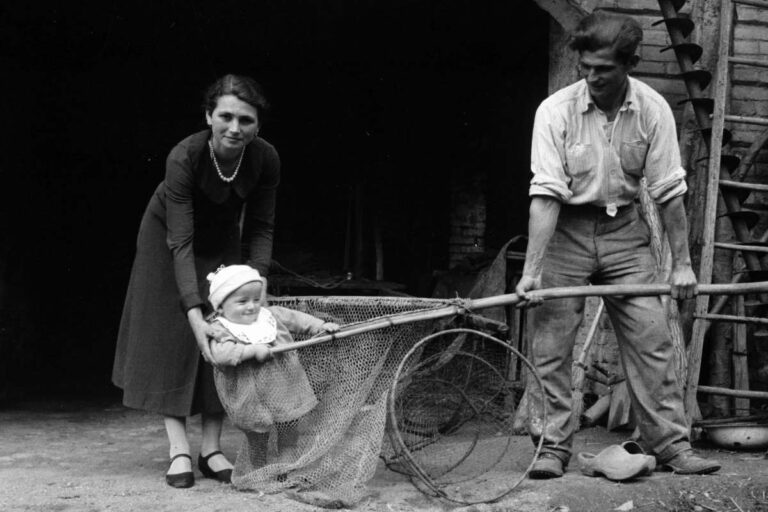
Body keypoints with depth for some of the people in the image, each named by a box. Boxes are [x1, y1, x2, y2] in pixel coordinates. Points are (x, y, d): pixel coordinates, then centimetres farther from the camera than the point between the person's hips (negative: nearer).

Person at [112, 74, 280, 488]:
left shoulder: (265, 159, -27)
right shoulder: (184, 157, -36)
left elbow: (261, 229, -16)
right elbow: (180, 240, -38)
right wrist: (194, 313, -45)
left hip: (223, 242, 3)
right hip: (168, 238, -3)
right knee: (172, 335, -9)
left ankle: (211, 448, 3)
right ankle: (178, 449, -6)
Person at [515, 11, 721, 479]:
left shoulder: (653, 110, -8)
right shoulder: (555, 111, -15)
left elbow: (669, 191, -3)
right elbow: (546, 194, -20)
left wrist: (682, 263, -3)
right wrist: (532, 270, -26)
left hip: (625, 232, 2)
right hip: (566, 231, -2)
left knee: (653, 338, -1)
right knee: (551, 343, -4)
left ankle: (672, 445, 9)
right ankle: (552, 448, 7)